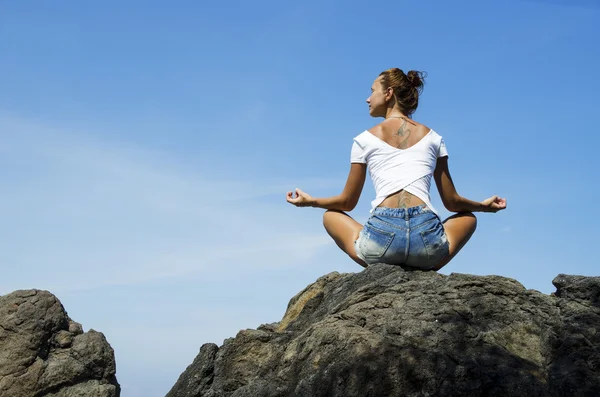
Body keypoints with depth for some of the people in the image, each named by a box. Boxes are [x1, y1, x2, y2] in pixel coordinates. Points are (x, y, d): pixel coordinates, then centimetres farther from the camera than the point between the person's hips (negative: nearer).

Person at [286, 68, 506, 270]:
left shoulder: (365, 139, 11)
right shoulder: (433, 138, 15)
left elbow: (347, 202, 17)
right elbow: (452, 202, 17)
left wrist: (310, 201, 35)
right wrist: (483, 205, 37)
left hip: (381, 235, -1)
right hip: (427, 236, 1)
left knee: (330, 215, 31)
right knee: (468, 217, 35)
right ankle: (424, 269, 14)